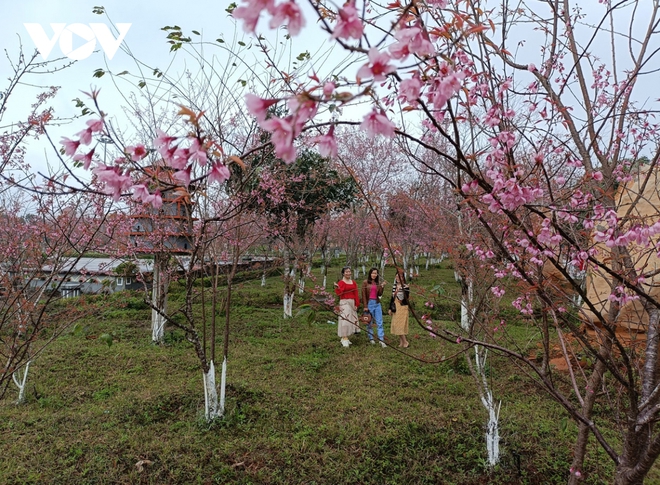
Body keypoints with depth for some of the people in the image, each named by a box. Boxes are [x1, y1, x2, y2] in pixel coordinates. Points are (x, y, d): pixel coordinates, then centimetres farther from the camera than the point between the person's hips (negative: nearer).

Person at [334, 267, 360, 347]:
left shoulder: (353, 283, 13)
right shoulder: (341, 282, -3)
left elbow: (356, 294, 10)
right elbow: (339, 293, -15)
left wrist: (356, 304, 4)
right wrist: (337, 288, -32)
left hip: (352, 303, 6)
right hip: (344, 302, -6)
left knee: (352, 320, 6)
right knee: (345, 319, -13)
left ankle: (345, 338, 15)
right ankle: (344, 339, -10)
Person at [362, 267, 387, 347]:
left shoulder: (378, 283, 10)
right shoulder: (365, 282, -2)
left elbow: (380, 294, 6)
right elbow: (364, 294, -4)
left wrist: (382, 286, -9)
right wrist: (365, 306, -8)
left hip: (377, 303, 3)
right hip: (369, 303, -3)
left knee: (379, 322, -1)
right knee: (370, 322, 6)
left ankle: (381, 340, -2)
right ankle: (371, 338, 18)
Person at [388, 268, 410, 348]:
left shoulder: (406, 287, -8)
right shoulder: (394, 286, 11)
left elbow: (406, 298, -13)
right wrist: (390, 308, 12)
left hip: (402, 307, -7)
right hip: (395, 308, 7)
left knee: (401, 325, -9)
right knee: (396, 325, 7)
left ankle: (405, 342, 0)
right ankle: (401, 342, 14)